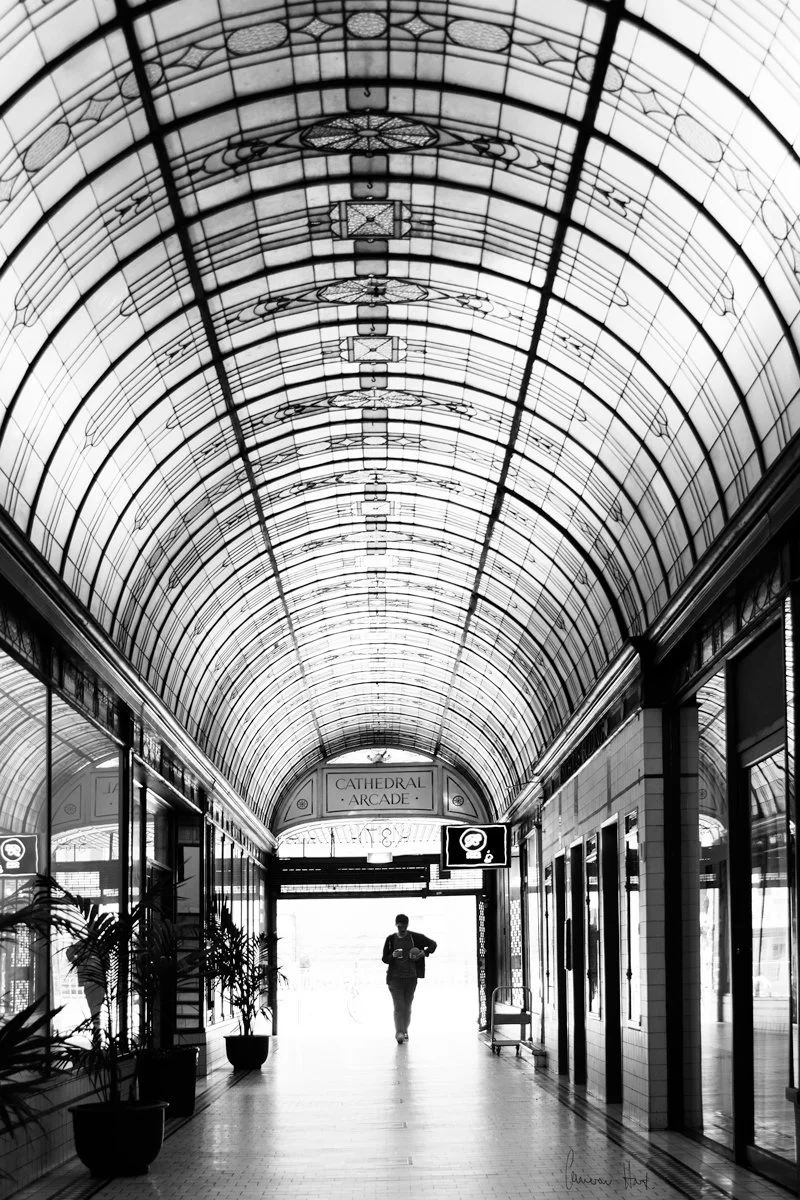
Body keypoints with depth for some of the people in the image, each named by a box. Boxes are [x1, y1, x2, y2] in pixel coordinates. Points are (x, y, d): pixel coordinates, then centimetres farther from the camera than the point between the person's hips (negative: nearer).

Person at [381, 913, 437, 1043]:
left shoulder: (415, 937, 0)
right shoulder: (391, 939, 0)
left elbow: (433, 944, 7)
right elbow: (384, 958, 4)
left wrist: (424, 952, -11)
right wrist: (393, 956, -18)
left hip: (411, 977, 1)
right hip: (395, 977, -1)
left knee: (407, 1007, 8)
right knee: (399, 1006, -11)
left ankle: (404, 1031, 20)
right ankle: (399, 1032, -15)